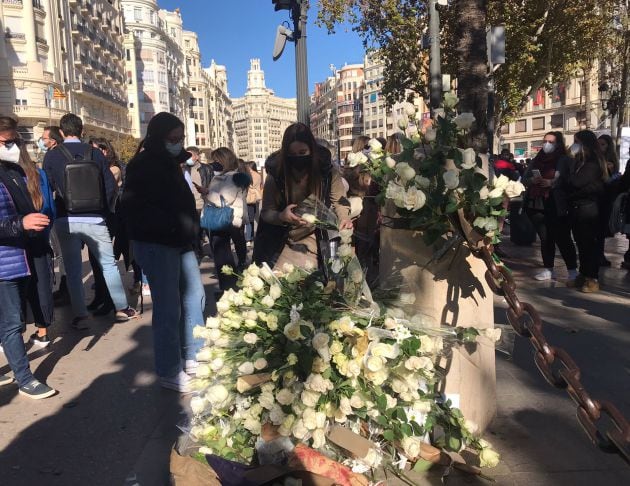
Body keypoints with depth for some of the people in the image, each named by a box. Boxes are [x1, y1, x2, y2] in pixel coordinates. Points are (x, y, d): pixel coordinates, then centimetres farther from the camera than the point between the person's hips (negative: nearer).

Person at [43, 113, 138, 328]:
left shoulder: (51, 156, -1)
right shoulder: (95, 153, 0)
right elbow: (110, 186, 0)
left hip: (65, 220, 0)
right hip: (94, 219, 0)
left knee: (73, 270, 8)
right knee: (109, 264, 10)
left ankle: (80, 316, 10)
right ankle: (122, 308, 16)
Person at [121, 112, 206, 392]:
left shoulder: (169, 162, 15)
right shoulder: (143, 165, -12)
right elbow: (133, 208, -23)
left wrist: (190, 230, 10)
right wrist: (171, 223, -27)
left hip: (180, 242, 9)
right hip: (156, 244, -9)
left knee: (194, 297, 13)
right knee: (168, 308, -4)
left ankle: (192, 357, 26)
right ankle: (169, 372, 10)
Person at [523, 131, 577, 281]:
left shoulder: (564, 160, 0)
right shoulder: (536, 160, 15)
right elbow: (524, 178, 11)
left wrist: (551, 183, -21)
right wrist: (532, 180, -10)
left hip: (556, 206, -5)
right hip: (537, 205, 5)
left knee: (562, 238, -6)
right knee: (545, 238, 11)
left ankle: (573, 270, 0)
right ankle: (548, 269, 19)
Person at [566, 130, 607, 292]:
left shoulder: (593, 163, -13)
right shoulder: (581, 161, 13)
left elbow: (577, 182, -22)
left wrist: (573, 163, -8)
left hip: (587, 208, -8)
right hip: (577, 208, 8)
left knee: (588, 243, -3)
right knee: (581, 243, 13)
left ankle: (592, 279, 3)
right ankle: (583, 275, 21)